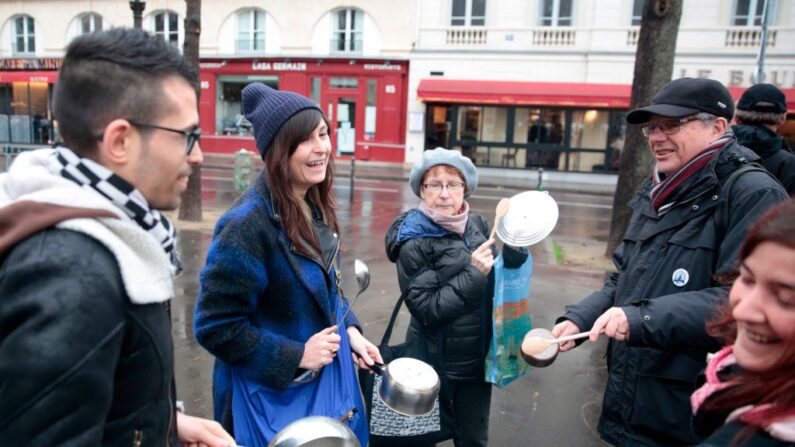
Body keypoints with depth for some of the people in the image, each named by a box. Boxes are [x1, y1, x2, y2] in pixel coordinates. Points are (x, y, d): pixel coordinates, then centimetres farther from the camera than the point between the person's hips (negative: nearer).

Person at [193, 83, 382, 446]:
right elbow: (215, 327, -23)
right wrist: (296, 356, -21)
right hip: (274, 393, -7)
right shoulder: (248, 224, -26)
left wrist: (349, 329, -1)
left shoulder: (315, 208, -2)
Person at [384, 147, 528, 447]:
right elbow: (426, 310, -21)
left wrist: (514, 244, -13)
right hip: (436, 363, -4)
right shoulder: (414, 243, -17)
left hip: (479, 357, 5)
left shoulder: (477, 224, -1)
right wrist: (473, 274, -26)